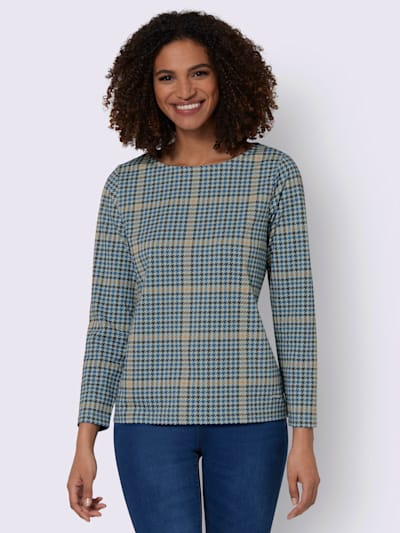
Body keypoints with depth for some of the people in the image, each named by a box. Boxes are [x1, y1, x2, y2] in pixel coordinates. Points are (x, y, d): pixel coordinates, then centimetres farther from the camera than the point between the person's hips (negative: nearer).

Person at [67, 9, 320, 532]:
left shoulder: (274, 172, 1)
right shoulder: (125, 185, 5)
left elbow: (295, 308, 0)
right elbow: (108, 318, 5)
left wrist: (303, 435, -3)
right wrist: (85, 440, 1)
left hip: (247, 413, 0)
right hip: (150, 416, 1)